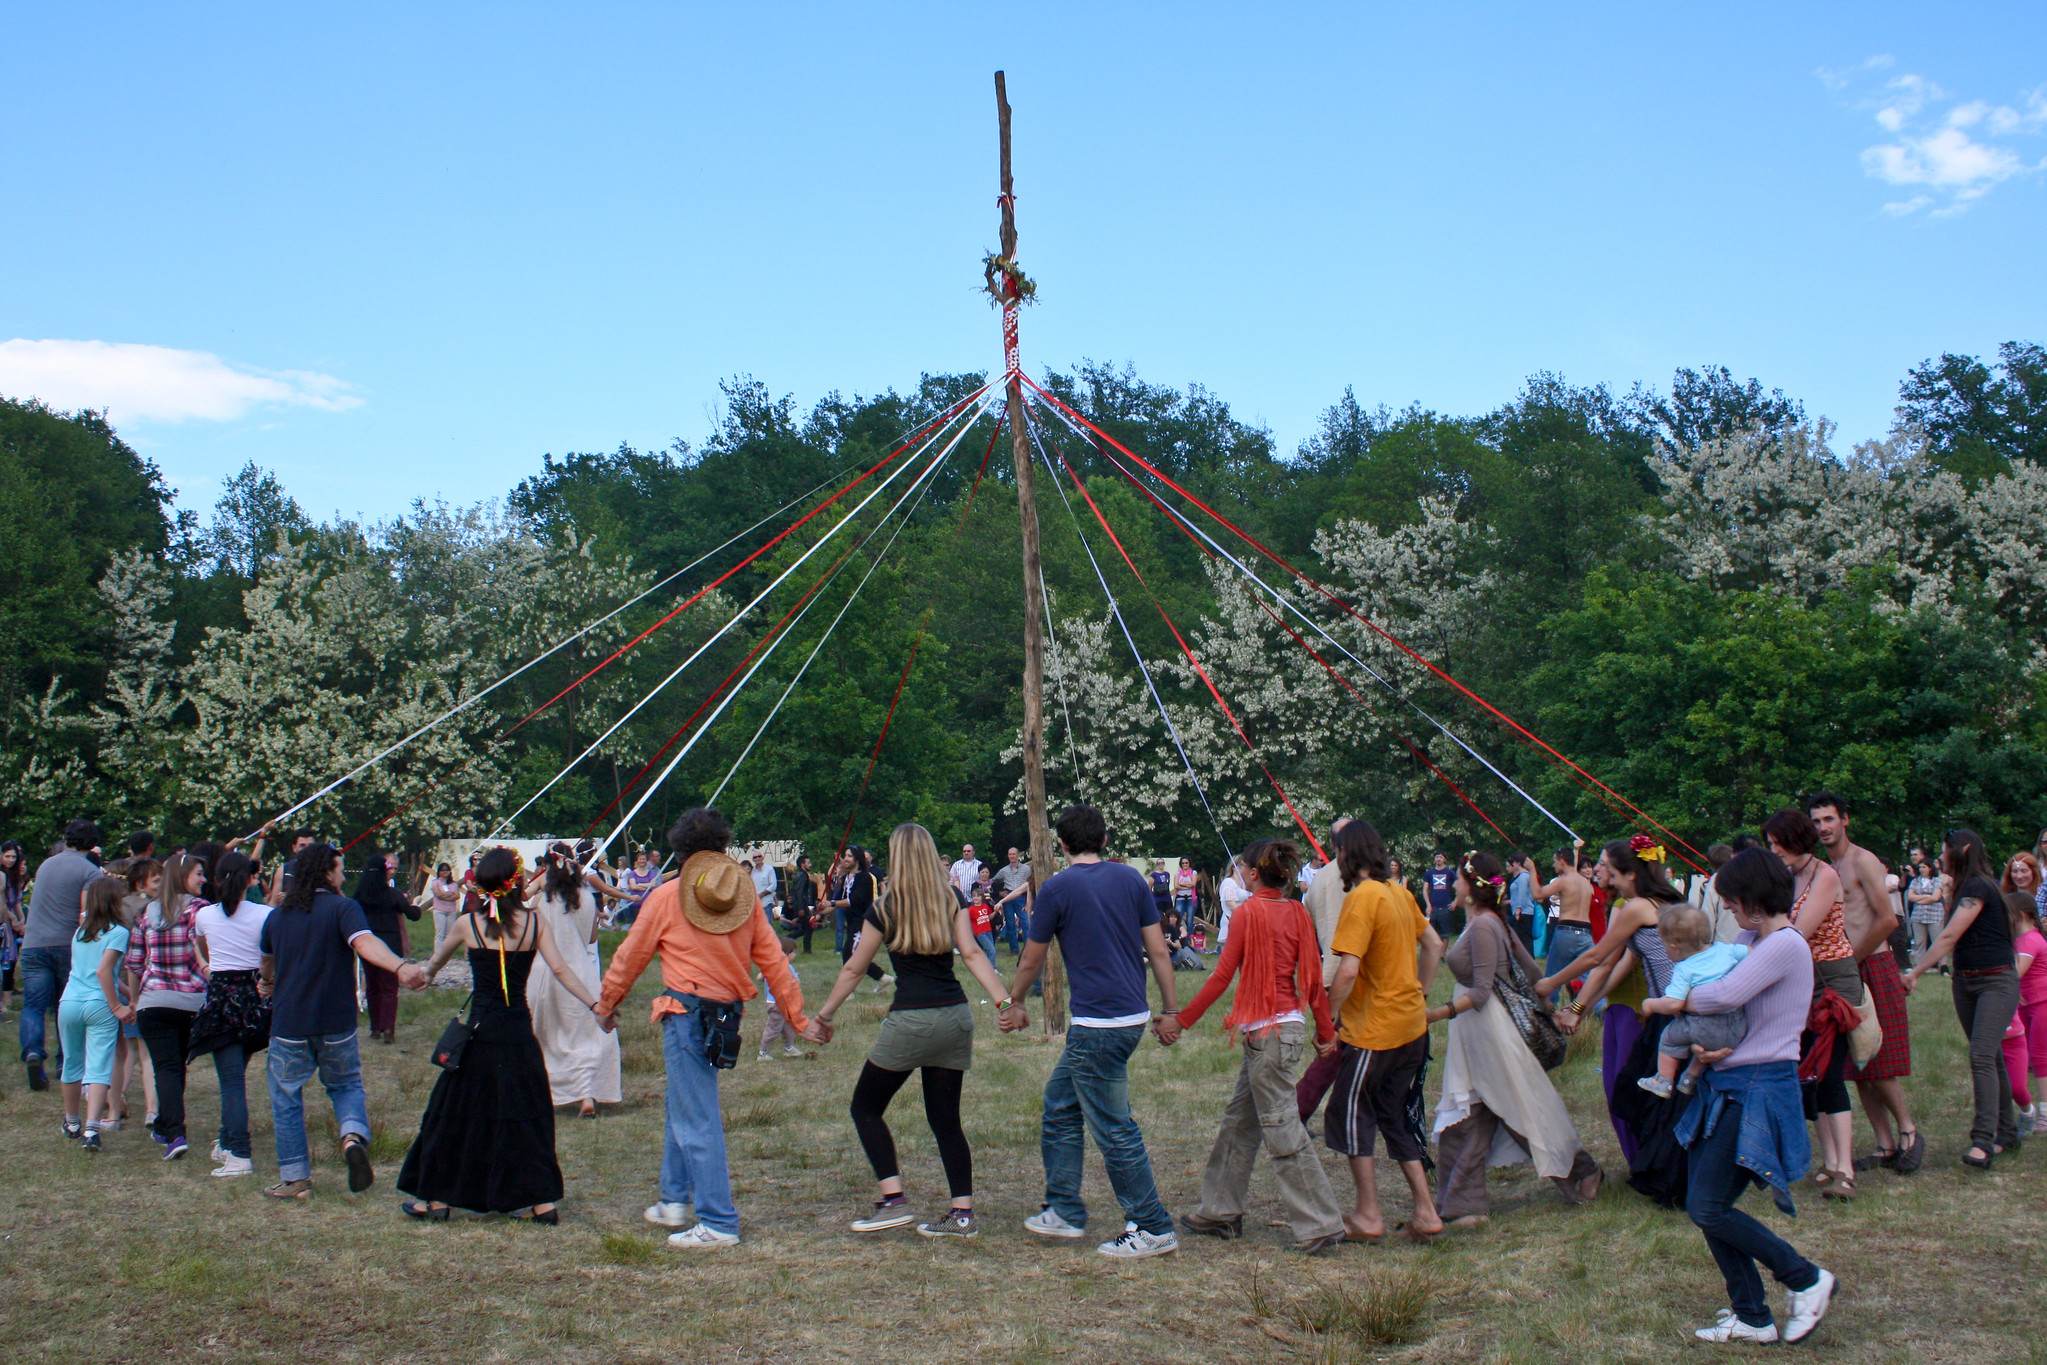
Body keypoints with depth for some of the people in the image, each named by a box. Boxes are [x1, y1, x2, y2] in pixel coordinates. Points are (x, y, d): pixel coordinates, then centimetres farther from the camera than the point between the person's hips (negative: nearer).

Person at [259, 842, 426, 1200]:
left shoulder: (278, 915, 7)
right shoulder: (343, 908, -9)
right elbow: (365, 943, -31)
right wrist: (400, 966, -48)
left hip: (288, 1025, 2)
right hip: (336, 1025, -2)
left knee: (286, 1098, 15)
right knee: (346, 1084, 20)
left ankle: (294, 1179, 16)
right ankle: (354, 1136, -8)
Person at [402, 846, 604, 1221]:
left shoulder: (468, 923, -2)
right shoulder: (536, 920, -5)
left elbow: (434, 961, 17)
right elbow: (560, 969, -12)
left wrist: (424, 975, 38)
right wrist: (594, 1004, -9)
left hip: (479, 1032, 0)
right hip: (518, 1032, 1)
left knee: (455, 1113, 12)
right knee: (525, 1115, 10)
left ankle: (435, 1199, 21)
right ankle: (541, 1200, 9)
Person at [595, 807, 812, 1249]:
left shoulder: (667, 896, -5)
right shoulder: (745, 896, 5)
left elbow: (630, 956, 4)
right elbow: (773, 960, 4)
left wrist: (606, 1005, 18)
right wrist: (797, 1016, 10)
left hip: (686, 1010, -6)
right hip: (727, 1014, 6)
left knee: (696, 1120, -3)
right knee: (684, 1104, 24)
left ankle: (718, 1224, -2)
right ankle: (675, 1200, 34)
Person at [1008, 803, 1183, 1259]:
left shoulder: (1058, 888, -7)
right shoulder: (1130, 879, 7)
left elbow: (1031, 961, 3)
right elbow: (1158, 951, 6)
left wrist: (1013, 1005, 19)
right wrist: (1172, 1011, 13)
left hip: (1097, 1024, -8)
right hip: (1133, 1014, 8)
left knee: (1115, 1131, 0)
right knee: (1059, 1103, 19)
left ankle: (1153, 1230, 5)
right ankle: (1064, 1211, 24)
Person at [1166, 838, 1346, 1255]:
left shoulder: (1250, 911, -12)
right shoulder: (1297, 912, 7)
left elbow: (1223, 975, -12)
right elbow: (1313, 978, 6)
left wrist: (1181, 1019, -5)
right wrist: (1326, 1031, 13)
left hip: (1266, 1029, -8)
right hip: (1290, 1023, 8)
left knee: (1281, 1128, -3)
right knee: (1239, 1122, 17)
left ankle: (1321, 1227, -1)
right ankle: (1221, 1211, 27)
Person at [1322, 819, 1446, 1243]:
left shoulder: (1362, 898, -18)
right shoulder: (1400, 892, 8)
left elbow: (1348, 971, -24)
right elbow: (1434, 945, 17)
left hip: (1374, 1029, -8)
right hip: (1411, 1022, 8)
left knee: (1349, 1112, 6)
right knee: (1395, 1116, 16)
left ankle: (1368, 1216, 10)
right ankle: (1425, 1212, 14)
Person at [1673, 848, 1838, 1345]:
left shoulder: (1785, 945, -16)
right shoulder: (1750, 940, 14)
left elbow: (1725, 994, -26)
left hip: (1758, 1090, -10)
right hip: (1725, 1086, 10)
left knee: (1708, 1208, -10)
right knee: (1701, 1204, 8)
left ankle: (1807, 1280, 7)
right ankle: (1751, 1316, 18)